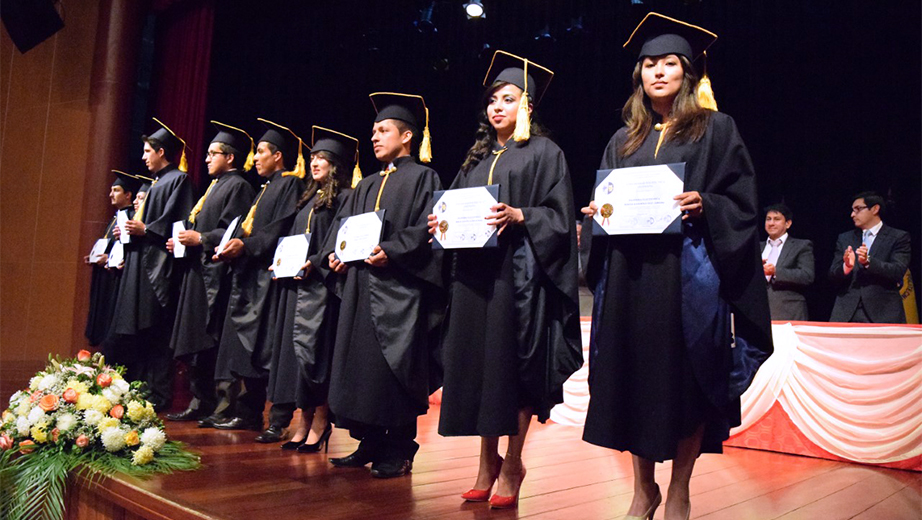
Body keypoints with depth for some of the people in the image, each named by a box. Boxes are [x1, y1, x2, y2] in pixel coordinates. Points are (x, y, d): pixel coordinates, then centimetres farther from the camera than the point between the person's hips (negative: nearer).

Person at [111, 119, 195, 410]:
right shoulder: (157, 182, 21)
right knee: (141, 332, 11)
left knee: (157, 334, -8)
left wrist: (145, 229, -18)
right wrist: (132, 229, 9)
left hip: (158, 263, -10)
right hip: (142, 261, 10)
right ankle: (144, 387, 18)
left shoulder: (178, 180, -7)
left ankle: (159, 395, -3)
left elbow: (177, 224, -17)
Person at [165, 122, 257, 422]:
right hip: (199, 270, 10)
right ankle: (201, 401, 16)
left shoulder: (238, 186, -8)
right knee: (196, 342, 10)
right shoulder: (216, 186, 22)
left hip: (217, 274, -10)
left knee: (210, 343, -8)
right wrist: (183, 240, 10)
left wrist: (201, 239, -19)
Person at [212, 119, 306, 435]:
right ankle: (248, 414, 17)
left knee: (268, 348, -11)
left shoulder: (290, 184, -5)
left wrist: (245, 245, -20)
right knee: (248, 348, 10)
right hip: (249, 273, 10)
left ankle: (280, 420, -7)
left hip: (269, 273, -10)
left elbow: (281, 231, -16)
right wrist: (230, 246, 7)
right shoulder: (266, 188, 23)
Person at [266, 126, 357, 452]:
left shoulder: (343, 198, -5)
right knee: (295, 348, 7)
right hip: (295, 283, 9)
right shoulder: (308, 199, 20)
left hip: (321, 283, -8)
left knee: (314, 347, -7)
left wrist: (313, 263, -21)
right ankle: (304, 422, 14)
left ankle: (320, 423, 3)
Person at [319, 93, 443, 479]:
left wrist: (391, 251, -23)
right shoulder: (366, 186, 22)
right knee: (360, 366, 8)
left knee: (393, 366, -6)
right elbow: (343, 224, 20)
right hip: (360, 287, 8)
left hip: (398, 286, -8)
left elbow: (426, 229, -12)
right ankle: (369, 445, 20)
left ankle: (398, 453, 5)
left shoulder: (422, 178, 0)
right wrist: (333, 253, 1)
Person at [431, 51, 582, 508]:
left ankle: (512, 463, 10)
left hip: (517, 272, -5)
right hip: (473, 270, 6)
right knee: (479, 364, 5)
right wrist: (441, 224, 2)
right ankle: (488, 462, 17)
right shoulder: (477, 158, 20)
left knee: (513, 366, -3)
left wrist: (519, 216, -20)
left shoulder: (543, 153, 3)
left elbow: (558, 216, -5)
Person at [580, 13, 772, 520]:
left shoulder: (715, 129, 7)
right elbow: (602, 203, 18)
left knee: (686, 380, -1)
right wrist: (598, 212, -3)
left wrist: (703, 206, -18)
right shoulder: (623, 140, 17)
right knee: (633, 376, 4)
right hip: (629, 273, 4)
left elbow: (740, 203, 0)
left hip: (687, 272, -3)